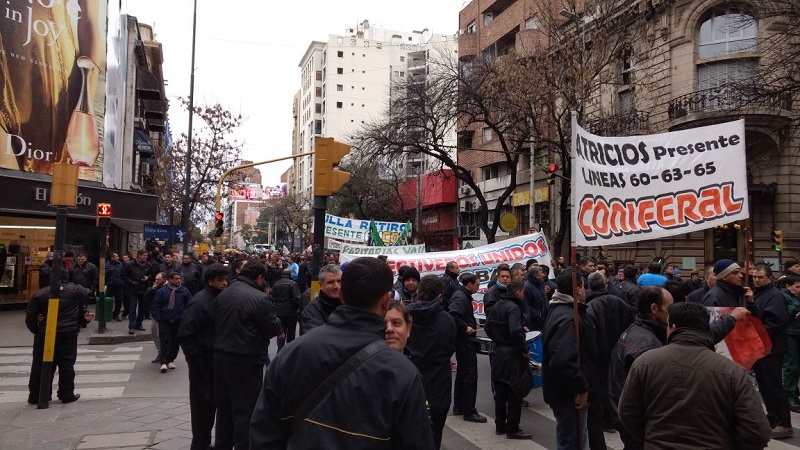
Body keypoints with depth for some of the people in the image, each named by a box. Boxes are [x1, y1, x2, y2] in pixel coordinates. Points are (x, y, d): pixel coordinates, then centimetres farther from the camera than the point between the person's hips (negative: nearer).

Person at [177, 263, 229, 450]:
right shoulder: (199, 302, -17)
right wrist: (195, 358, -17)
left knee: (212, 401, 16)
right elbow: (184, 335, -19)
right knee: (201, 402, 4)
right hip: (202, 361, -7)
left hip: (216, 359, 7)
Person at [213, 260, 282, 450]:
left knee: (224, 407, 19)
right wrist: (277, 322, 9)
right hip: (246, 361, -7)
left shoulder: (222, 295, 7)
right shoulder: (259, 298, -16)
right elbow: (273, 329, -10)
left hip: (221, 356, 8)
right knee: (245, 410, 3)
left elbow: (215, 324, 15)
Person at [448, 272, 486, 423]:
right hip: (465, 341, -11)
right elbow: (453, 315, -32)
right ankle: (469, 412, 2)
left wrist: (472, 323, 9)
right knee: (470, 376, -5)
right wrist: (465, 327, -24)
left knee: (462, 374, 17)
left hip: (463, 341, 11)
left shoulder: (462, 295, 14)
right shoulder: (460, 297, -18)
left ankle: (458, 407, 27)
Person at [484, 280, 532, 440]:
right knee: (515, 393, 2)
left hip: (499, 354, 8)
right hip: (513, 356, -8)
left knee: (500, 392, 15)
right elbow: (515, 332, -30)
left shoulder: (497, 305, 7)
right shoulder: (513, 308, -19)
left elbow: (488, 327, 13)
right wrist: (524, 349, -18)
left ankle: (500, 425, 25)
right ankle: (512, 429, 9)